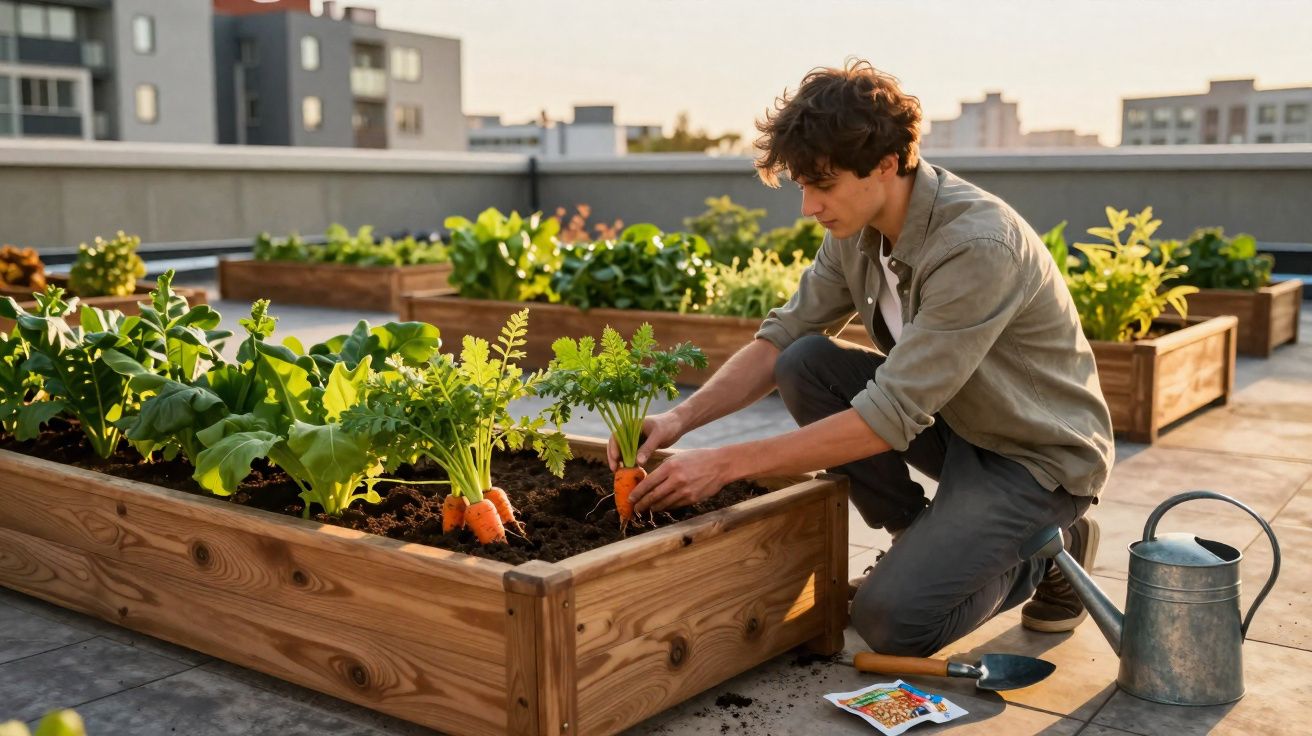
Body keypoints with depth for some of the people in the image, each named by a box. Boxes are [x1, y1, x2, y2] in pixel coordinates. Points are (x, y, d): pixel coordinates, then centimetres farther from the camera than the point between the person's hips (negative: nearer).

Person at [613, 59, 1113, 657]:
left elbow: (890, 417, -34)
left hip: (1041, 454, -7)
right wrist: (682, 418, -19)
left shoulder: (978, 245, -32)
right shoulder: (857, 229, -7)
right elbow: (781, 338, -2)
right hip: (953, 422, 7)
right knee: (805, 364, -14)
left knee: (890, 620, -21)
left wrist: (727, 463, -33)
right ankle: (919, 542, 3)